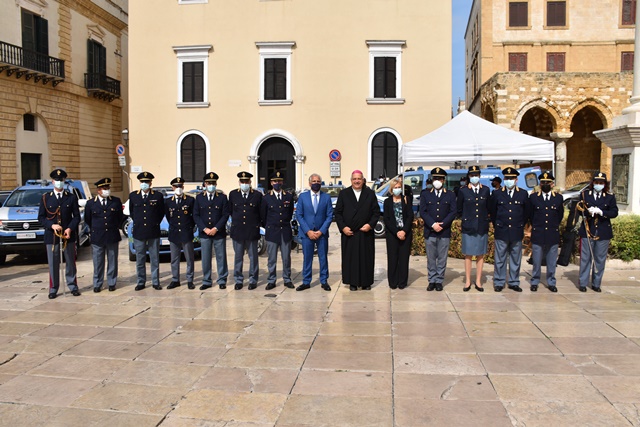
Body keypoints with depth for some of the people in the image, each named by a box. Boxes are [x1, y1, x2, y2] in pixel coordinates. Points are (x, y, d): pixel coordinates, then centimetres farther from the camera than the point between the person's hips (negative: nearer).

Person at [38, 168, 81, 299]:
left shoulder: (72, 197, 6)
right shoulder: (45, 198, 6)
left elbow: (76, 216, 4)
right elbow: (41, 217, 4)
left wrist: (70, 229, -12)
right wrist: (52, 225, -13)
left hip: (68, 235, 0)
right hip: (51, 236, 0)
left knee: (70, 262, 7)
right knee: (53, 264, 3)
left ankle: (73, 286, 17)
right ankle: (53, 289, 12)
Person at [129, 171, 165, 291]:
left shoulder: (158, 196, 0)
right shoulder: (133, 195, 6)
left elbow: (162, 212, 10)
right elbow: (131, 212, 18)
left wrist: (155, 223, 8)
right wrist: (137, 223, 13)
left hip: (153, 232, -1)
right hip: (138, 232, 1)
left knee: (155, 259, 5)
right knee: (140, 259, 7)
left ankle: (156, 282, 12)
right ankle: (141, 282, 16)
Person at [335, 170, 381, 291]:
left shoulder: (370, 194, 5)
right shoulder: (343, 194, 5)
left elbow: (376, 212, 3)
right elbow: (338, 213, 3)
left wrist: (370, 224, -10)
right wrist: (342, 227, -8)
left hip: (366, 232, 0)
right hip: (348, 233, 0)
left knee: (366, 257, 5)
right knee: (350, 258, 4)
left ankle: (366, 282, 16)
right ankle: (352, 283, 14)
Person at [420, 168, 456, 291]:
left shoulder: (450, 195, 9)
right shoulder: (425, 194, 9)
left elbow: (453, 212, 0)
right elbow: (422, 212, 0)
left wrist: (442, 224, -12)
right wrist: (433, 224, -12)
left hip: (444, 232, 0)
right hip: (429, 232, 0)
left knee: (442, 258, 3)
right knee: (431, 258, 5)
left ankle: (439, 281, 12)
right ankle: (432, 281, 13)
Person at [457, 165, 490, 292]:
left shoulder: (486, 190, 6)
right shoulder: (463, 190, 0)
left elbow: (488, 208, 14)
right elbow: (459, 210, 8)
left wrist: (484, 218, 10)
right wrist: (466, 219, 9)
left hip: (482, 227, 2)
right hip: (468, 228, -2)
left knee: (481, 255, 6)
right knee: (468, 255, 2)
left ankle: (478, 281, 14)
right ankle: (468, 281, 10)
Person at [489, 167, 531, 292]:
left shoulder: (523, 194, 5)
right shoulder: (497, 194, 2)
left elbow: (526, 212, 14)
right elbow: (492, 211, 11)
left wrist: (520, 225, 13)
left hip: (517, 232, 1)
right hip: (501, 232, -1)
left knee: (515, 259, 8)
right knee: (499, 259, 2)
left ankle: (514, 282, 18)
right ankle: (499, 283, 11)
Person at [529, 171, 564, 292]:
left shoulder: (559, 197, 6)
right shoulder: (533, 197, 3)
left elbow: (560, 215, 15)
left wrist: (554, 226, 15)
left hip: (553, 234, 1)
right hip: (537, 234, -1)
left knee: (552, 261, 7)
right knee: (536, 260, 4)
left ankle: (551, 282, 19)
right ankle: (535, 282, 15)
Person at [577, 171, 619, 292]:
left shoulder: (610, 197, 5)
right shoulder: (584, 194, 4)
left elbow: (614, 212, -3)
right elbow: (579, 209, 2)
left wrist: (601, 212, -20)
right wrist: (588, 211, -19)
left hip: (603, 233, 1)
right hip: (587, 231, -1)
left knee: (600, 259, 6)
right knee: (585, 258, 3)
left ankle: (596, 284, 17)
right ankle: (583, 283, 10)